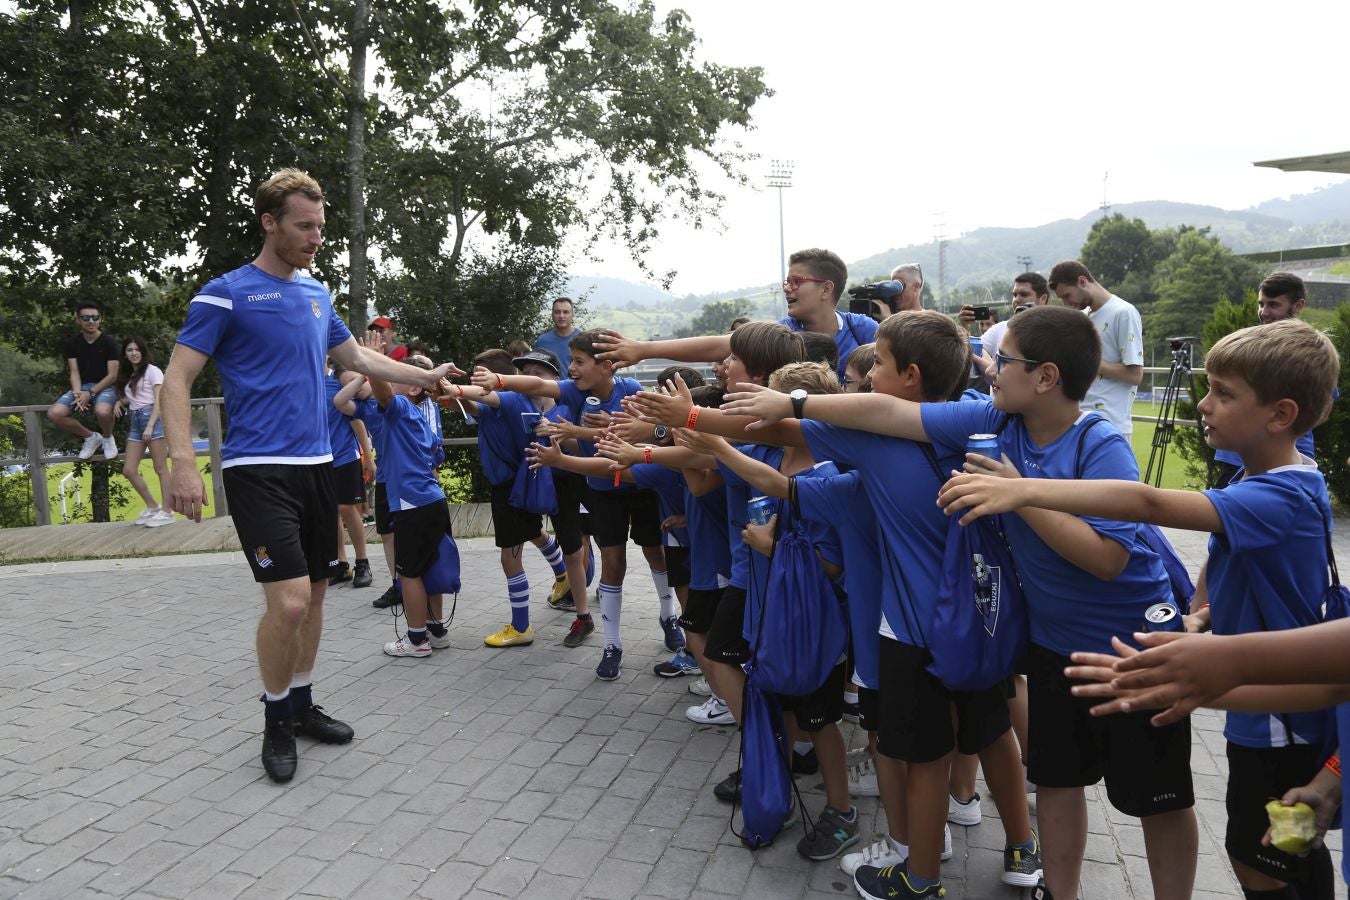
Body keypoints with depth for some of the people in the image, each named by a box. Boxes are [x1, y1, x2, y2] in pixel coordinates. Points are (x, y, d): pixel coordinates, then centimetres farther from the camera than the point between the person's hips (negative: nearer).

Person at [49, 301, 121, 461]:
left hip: (105, 387, -4)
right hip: (81, 387, 4)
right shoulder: (72, 343, 5)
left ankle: (107, 438, -2)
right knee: (54, 414, -21)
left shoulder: (109, 341, -7)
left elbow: (112, 375, -10)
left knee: (102, 411, -39)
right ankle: (91, 437, 4)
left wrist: (91, 393, -19)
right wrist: (77, 393, -19)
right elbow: (74, 372, 1)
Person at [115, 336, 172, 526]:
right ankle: (152, 507, 14)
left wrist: (150, 426, -16)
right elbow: (128, 398, 22)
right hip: (135, 421, 7)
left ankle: (167, 512, -5)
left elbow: (159, 400, -8)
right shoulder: (128, 376, 20)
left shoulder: (152, 370, 0)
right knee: (129, 470, 2)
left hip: (152, 417, -7)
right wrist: (120, 402, -1)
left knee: (160, 468, -6)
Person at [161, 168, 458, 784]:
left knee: (314, 593, 12)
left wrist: (425, 376, 23)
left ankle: (302, 705, 29)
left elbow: (357, 357, 26)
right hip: (259, 471, -7)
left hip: (317, 466, 7)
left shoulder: (317, 295, 13)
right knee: (289, 601, -14)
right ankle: (276, 721, 9)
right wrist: (182, 461, -21)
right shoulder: (226, 293, -6)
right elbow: (177, 380, -9)